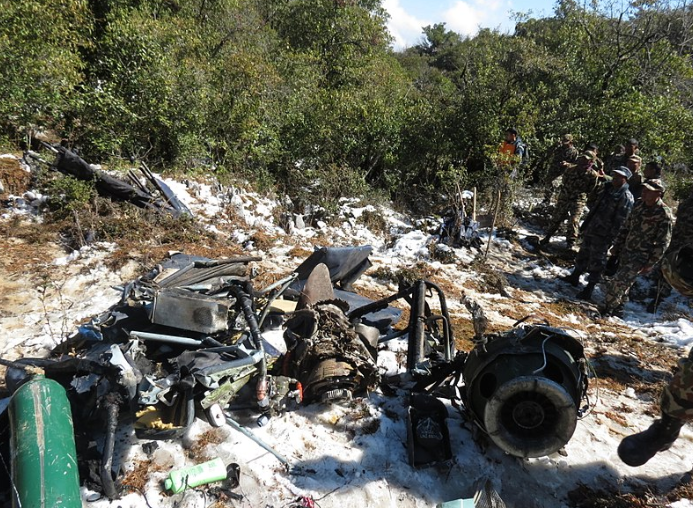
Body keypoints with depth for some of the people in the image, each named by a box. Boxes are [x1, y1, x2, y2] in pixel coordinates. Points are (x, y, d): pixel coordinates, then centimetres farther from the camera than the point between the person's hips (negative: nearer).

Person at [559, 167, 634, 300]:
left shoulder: (626, 197, -16)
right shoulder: (608, 189, 11)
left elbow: (620, 221, -19)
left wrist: (611, 238, -20)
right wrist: (586, 224, 19)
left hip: (602, 235, -8)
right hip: (590, 230, 8)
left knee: (596, 262, 0)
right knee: (583, 255, 20)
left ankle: (589, 289, 8)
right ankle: (575, 277, 36)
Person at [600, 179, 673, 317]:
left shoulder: (664, 214, -16)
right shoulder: (639, 205, 4)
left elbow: (663, 242, -14)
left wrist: (650, 263, -14)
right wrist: (616, 246, 13)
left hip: (641, 257, -7)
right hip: (626, 251, 7)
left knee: (618, 282, -13)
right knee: (623, 283, 17)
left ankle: (608, 309, 1)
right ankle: (617, 309, 31)